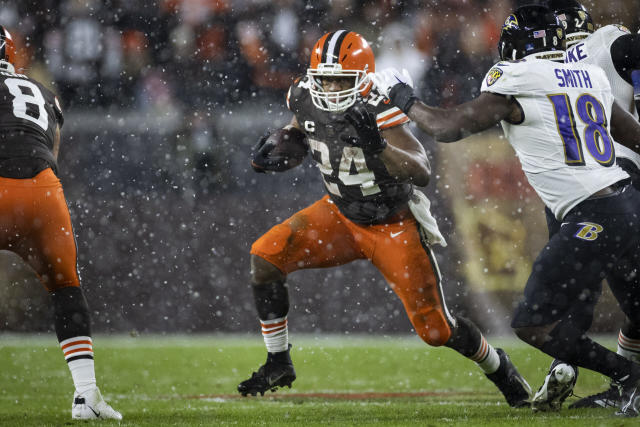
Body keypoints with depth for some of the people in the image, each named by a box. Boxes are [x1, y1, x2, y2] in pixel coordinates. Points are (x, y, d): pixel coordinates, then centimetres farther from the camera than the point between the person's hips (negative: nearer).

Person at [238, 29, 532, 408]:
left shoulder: (377, 111, -30)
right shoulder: (306, 99, -12)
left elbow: (422, 173, -37)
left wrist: (379, 147, -53)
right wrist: (272, 152, -8)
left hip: (394, 226, -5)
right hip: (341, 215, 5)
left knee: (437, 329, -2)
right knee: (266, 258, -15)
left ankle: (498, 367, 30)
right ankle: (279, 365, 2)